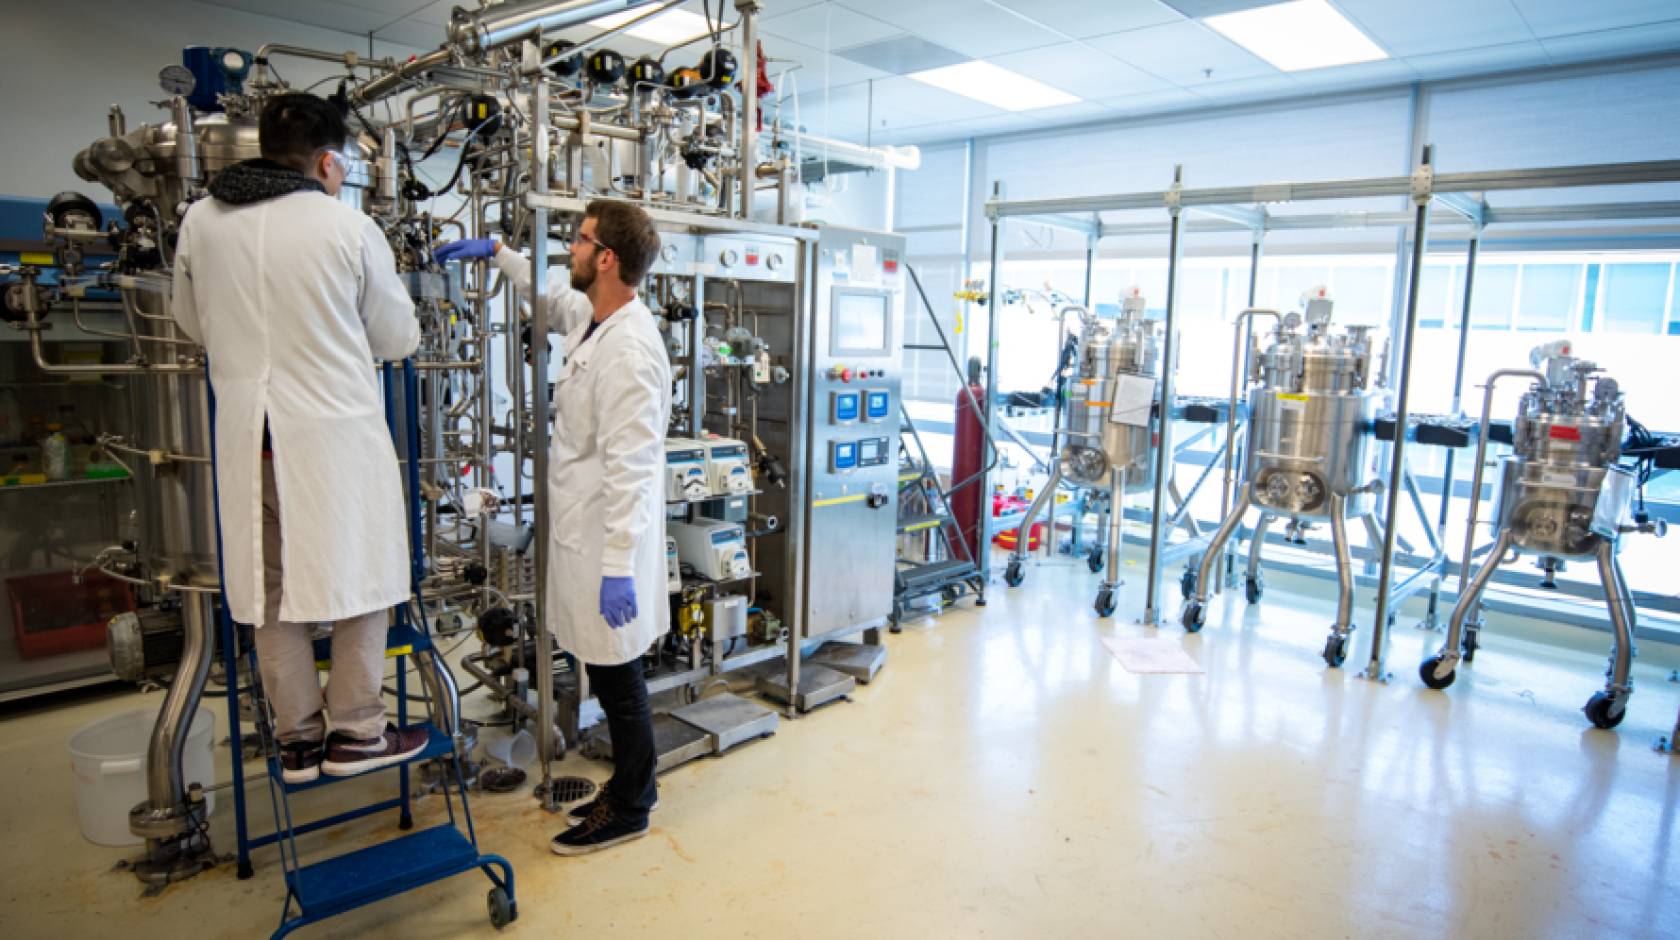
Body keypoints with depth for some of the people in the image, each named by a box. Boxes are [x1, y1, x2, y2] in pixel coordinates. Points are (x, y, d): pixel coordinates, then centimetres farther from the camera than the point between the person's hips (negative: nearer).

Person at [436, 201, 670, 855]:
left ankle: (629, 810, 24)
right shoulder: (590, 318, 8)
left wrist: (618, 566, -25)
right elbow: (552, 296, 34)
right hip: (582, 532, 10)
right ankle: (631, 785, 37)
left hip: (607, 541, -10)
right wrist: (497, 253, 36)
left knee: (618, 680, 5)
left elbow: (630, 469, -25)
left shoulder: (629, 350, -22)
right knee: (611, 676, 20)